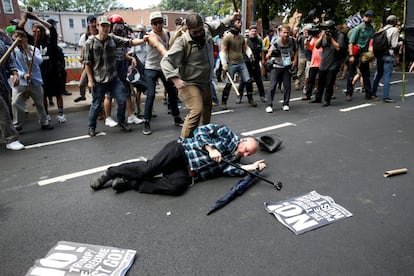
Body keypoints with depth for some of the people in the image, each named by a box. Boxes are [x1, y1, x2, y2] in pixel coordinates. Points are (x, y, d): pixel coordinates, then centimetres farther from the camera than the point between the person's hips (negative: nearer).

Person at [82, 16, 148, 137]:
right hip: (98, 80, -3)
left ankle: (121, 122, 25)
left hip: (114, 78, 3)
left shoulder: (113, 39, 3)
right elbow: (87, 63, -5)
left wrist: (142, 40, -24)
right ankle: (91, 127, 25)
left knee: (122, 100, 3)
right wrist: (90, 80, -8)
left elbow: (129, 42, -7)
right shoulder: (90, 42, -5)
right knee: (96, 105, 6)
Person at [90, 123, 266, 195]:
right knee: (149, 168, -26)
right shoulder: (227, 134, 5)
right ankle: (112, 172, 0)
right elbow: (200, 131, -2)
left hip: (187, 172, 4)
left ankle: (129, 184, -16)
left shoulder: (234, 160, 18)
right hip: (181, 150, -4)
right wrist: (210, 149, -16)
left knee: (177, 186, -29)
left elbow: (225, 169, -4)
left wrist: (250, 167, -7)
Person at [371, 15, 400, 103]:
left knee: (378, 74, 18)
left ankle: (373, 92, 25)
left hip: (379, 54, 6)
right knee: (387, 76, -4)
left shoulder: (382, 29, 11)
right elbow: (394, 45, -8)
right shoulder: (394, 30, -6)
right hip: (388, 55, -6)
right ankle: (385, 96, -4)